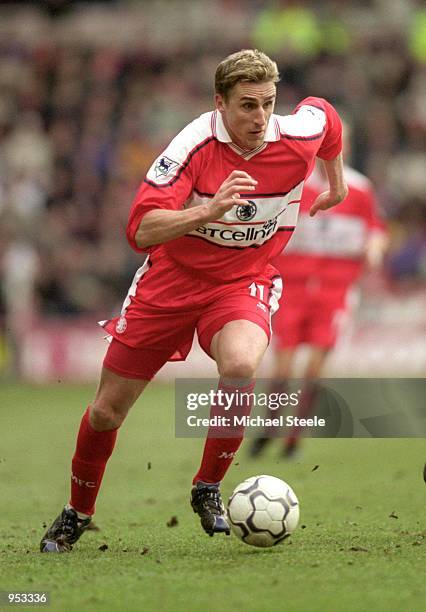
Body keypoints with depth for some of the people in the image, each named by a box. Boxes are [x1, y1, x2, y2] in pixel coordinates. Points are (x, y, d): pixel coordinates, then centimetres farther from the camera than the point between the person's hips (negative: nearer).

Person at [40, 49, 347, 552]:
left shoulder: (300, 136, -14)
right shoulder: (195, 144, -23)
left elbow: (324, 113, 13)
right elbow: (141, 231, -31)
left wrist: (337, 184, 25)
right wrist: (209, 210, -45)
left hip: (243, 284, 1)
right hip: (170, 280, -1)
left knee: (240, 365, -35)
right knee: (106, 412, 4)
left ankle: (208, 489, -12)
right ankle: (77, 514, 32)